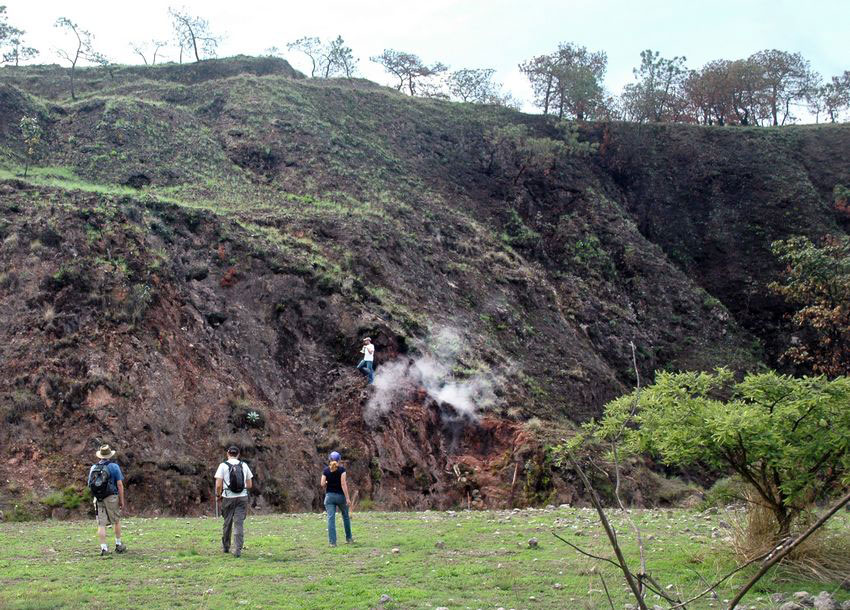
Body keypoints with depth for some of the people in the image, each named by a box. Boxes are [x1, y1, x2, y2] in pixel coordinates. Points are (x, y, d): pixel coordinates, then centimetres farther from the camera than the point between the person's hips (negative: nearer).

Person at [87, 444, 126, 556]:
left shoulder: (93, 468, 6)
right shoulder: (114, 467, -5)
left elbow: (89, 484, 14)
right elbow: (120, 485, -8)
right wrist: (122, 500, -2)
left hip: (98, 499, 3)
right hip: (111, 497, -3)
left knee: (101, 524, 3)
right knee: (116, 521, 14)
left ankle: (103, 548, -1)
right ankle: (118, 545, 21)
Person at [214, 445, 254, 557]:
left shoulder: (223, 465, -4)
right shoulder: (244, 465, 5)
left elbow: (218, 485, -10)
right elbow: (250, 485, 8)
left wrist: (219, 494, 9)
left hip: (228, 498, -1)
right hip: (242, 497, 1)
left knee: (227, 523, 16)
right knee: (239, 524, -1)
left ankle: (225, 547, 31)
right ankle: (237, 550, -10)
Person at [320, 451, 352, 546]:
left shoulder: (326, 470, 2)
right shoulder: (341, 469, -7)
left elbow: (322, 484, -3)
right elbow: (343, 484, -13)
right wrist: (347, 498, -13)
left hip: (329, 496, 1)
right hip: (340, 495, -1)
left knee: (331, 518, -2)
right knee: (345, 516, 17)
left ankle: (332, 541, -8)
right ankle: (348, 538, 26)